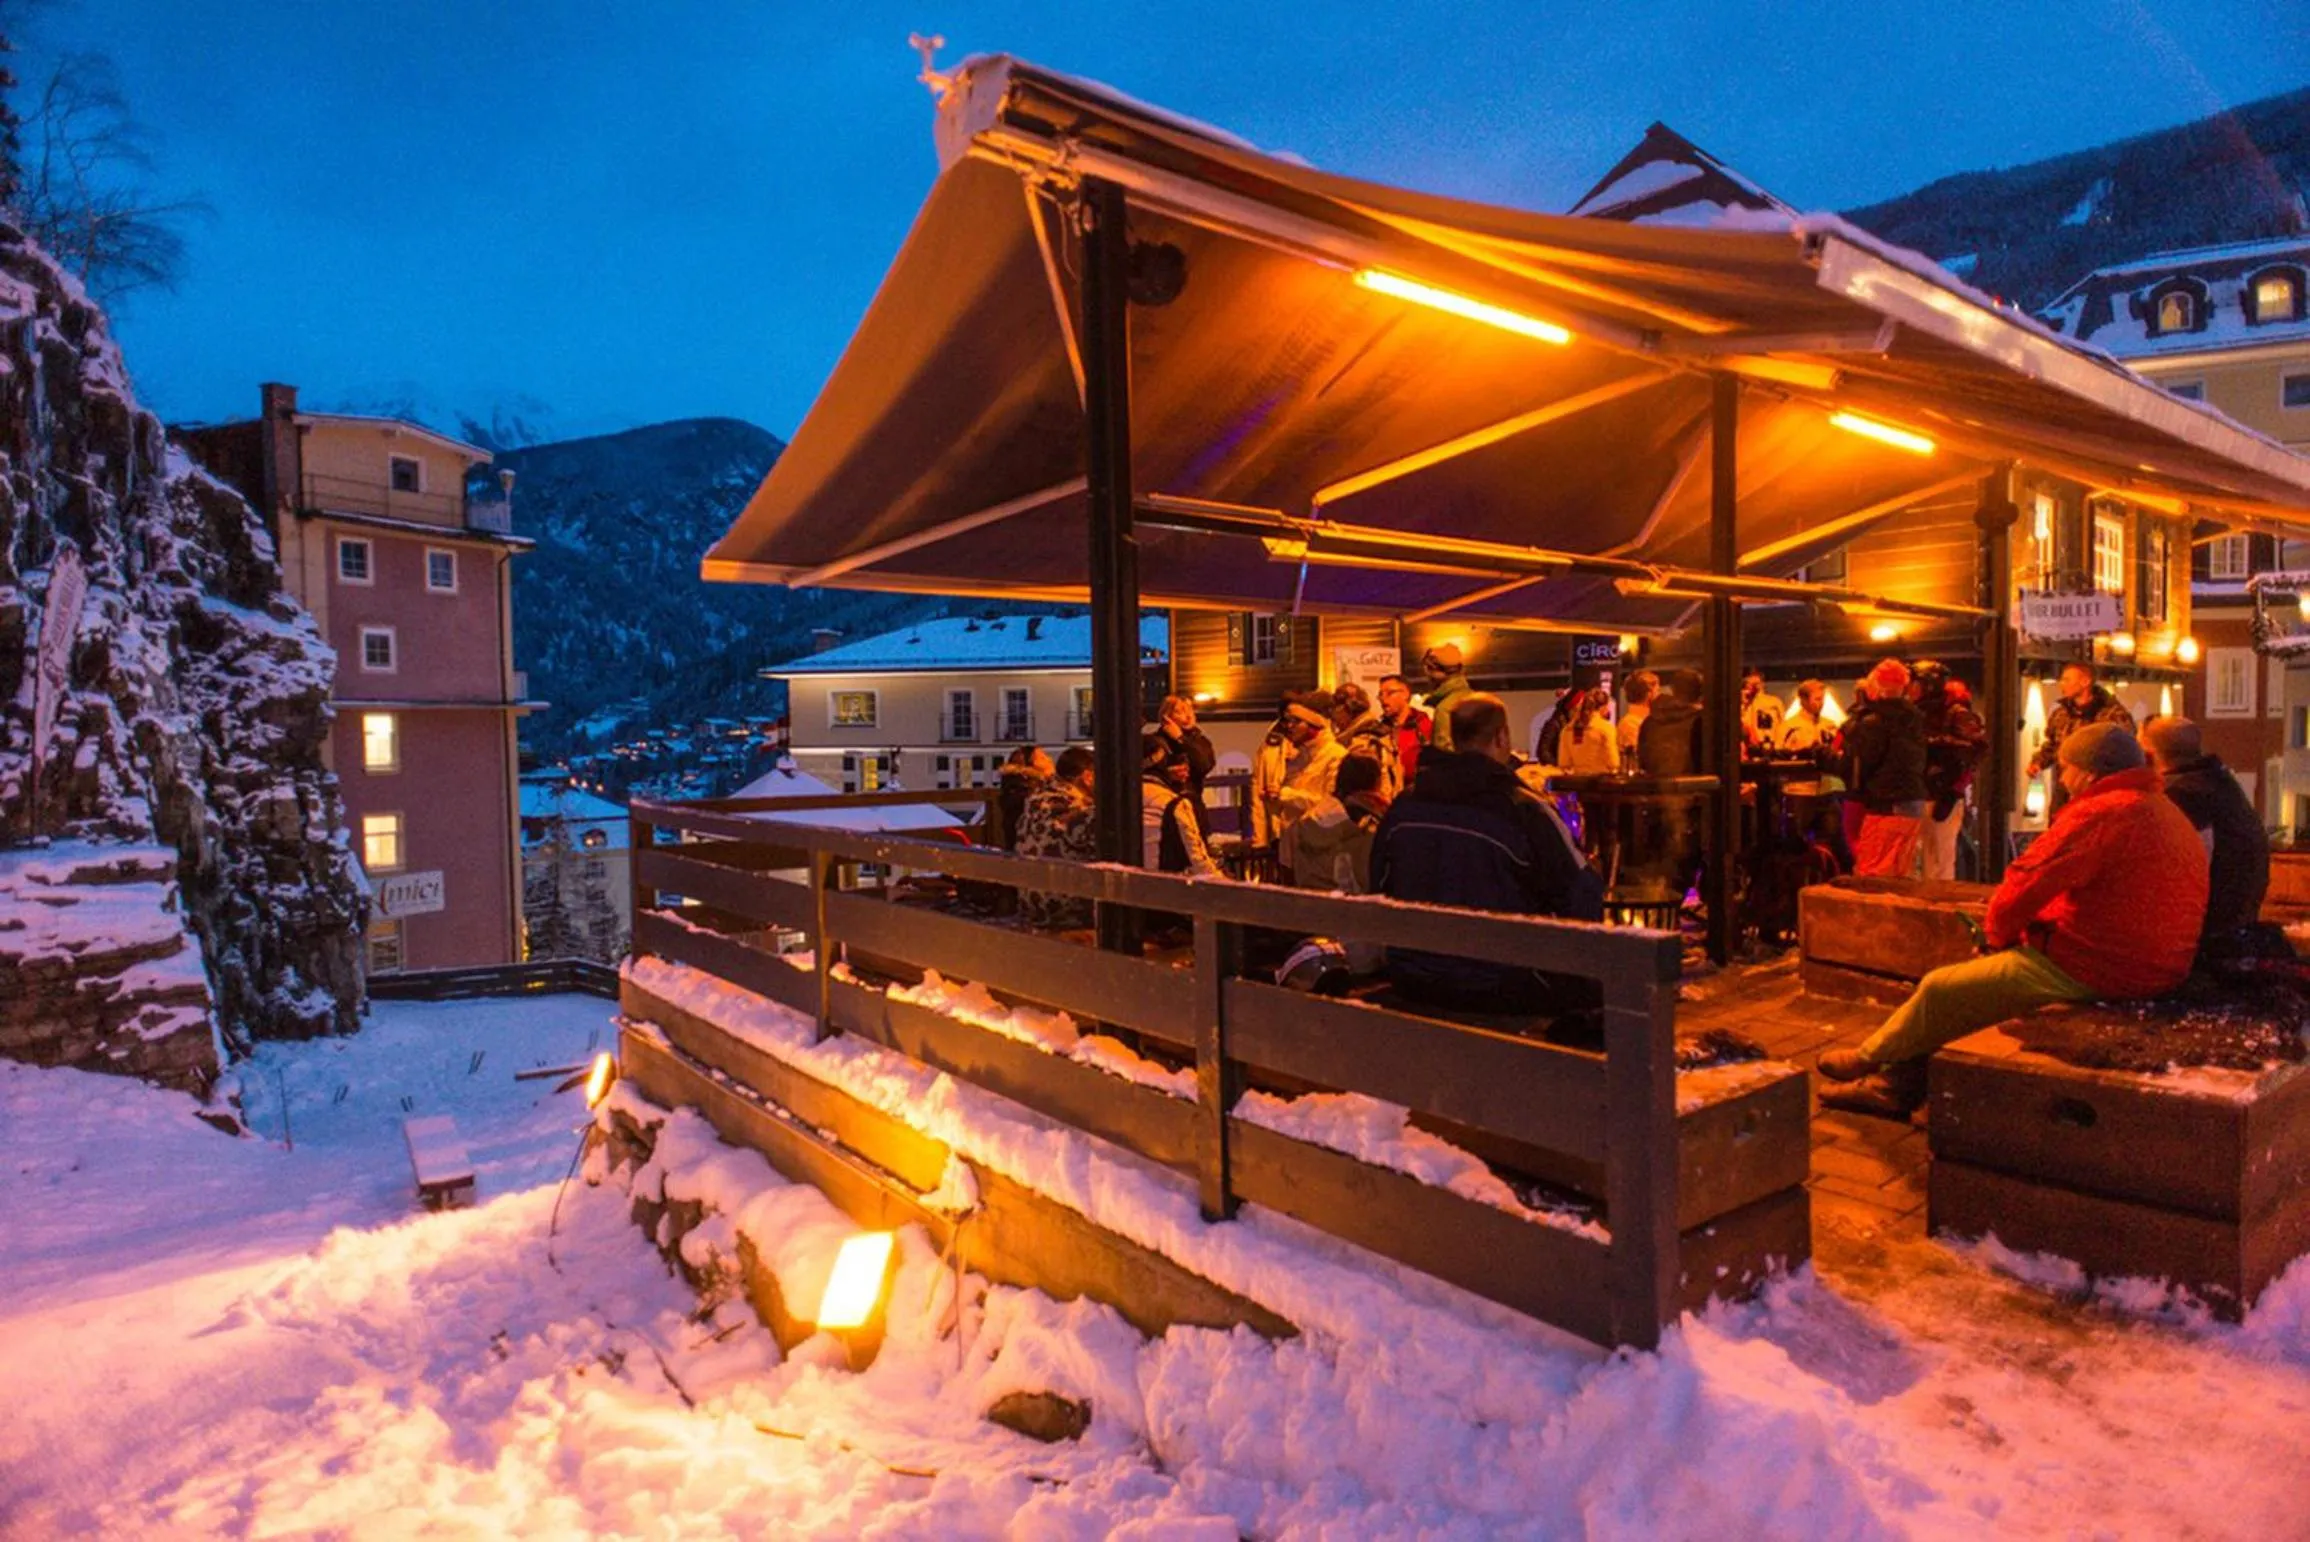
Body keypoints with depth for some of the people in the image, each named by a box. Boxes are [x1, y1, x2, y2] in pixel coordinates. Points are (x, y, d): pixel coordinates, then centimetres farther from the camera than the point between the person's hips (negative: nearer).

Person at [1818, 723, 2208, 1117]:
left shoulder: (2098, 814, -19)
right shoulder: (2169, 813, 14)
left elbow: (2024, 884, -19)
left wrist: (1998, 932, 2)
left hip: (2092, 971, -10)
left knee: (1940, 989, 3)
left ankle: (1868, 1058, 25)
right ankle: (1894, 1085, 21)